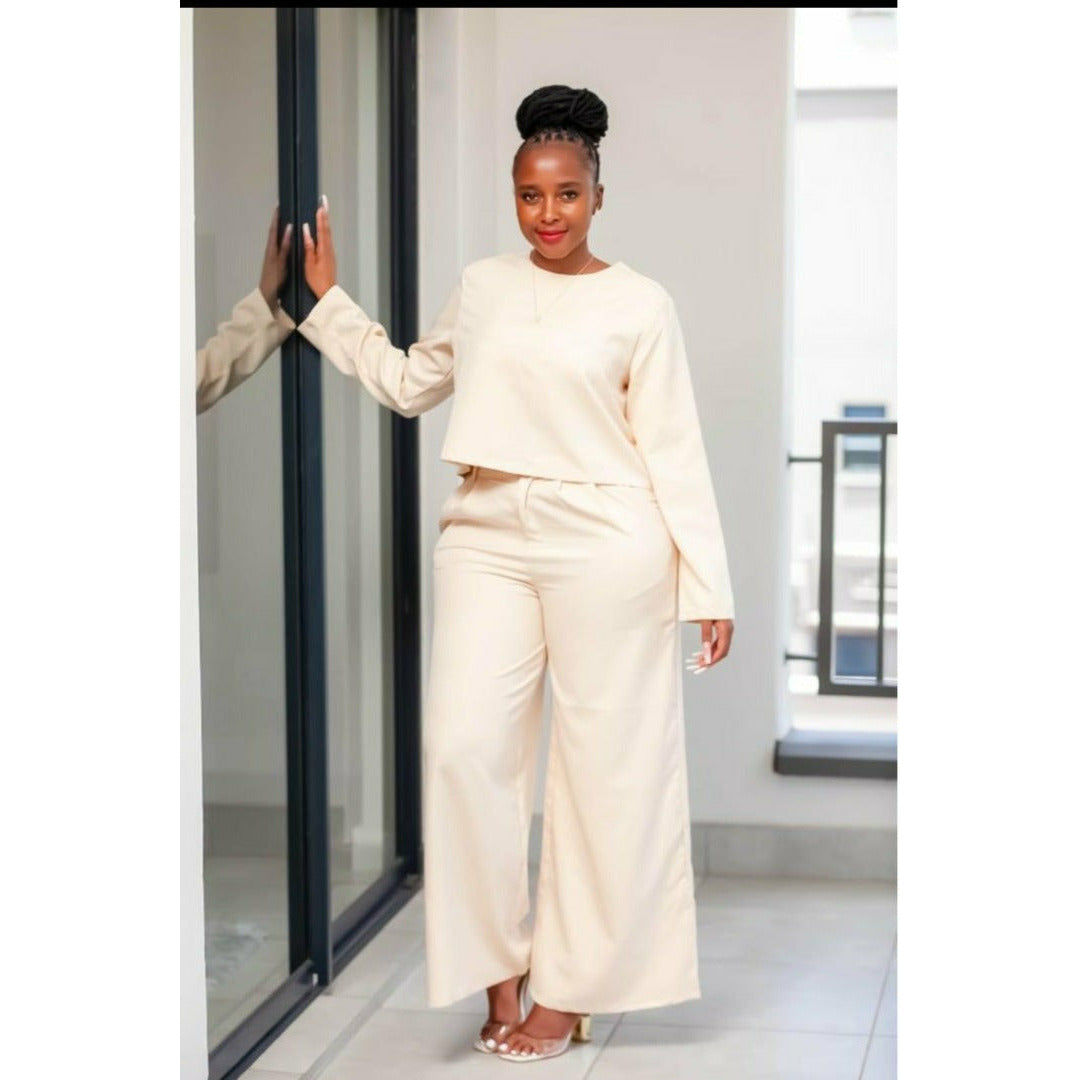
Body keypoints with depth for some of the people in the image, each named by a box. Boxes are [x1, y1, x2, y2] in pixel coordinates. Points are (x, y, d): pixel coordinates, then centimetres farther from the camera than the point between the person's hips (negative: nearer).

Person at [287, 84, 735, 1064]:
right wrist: (329, 301, 22)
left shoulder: (639, 305, 0)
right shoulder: (482, 287, 12)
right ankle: (499, 971, 10)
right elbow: (410, 382, 26)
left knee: (603, 762, 0)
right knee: (465, 746, -5)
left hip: (603, 544, -4)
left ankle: (570, 992, 12)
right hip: (487, 536, 4)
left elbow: (674, 450, -1)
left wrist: (708, 587, -4)